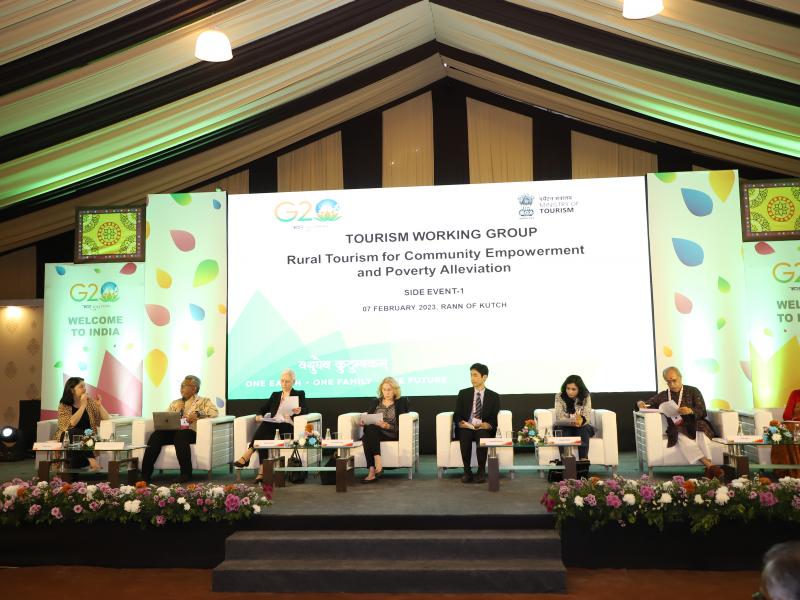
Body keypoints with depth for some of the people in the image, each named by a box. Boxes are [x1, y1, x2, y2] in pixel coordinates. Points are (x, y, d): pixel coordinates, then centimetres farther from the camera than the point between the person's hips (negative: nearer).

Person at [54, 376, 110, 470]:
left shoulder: (90, 402, 5)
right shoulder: (64, 405, -3)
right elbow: (71, 423, -21)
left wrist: (99, 405, -13)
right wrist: (83, 405, -20)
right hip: (67, 439, -2)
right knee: (76, 432, -33)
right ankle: (91, 460, -38)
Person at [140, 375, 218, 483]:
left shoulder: (203, 401, 14)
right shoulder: (175, 403, 30)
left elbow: (215, 412, -4)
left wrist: (197, 413, -16)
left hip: (189, 431, -4)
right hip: (172, 430, 4)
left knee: (180, 436, -38)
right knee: (156, 435, -27)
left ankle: (186, 473, -31)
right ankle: (145, 473, -28)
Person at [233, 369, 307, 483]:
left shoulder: (299, 394, 16)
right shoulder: (275, 395, 27)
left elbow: (306, 410, 0)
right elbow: (263, 409, 20)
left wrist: (299, 410, -24)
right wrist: (259, 415, -5)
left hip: (288, 427, -4)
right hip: (271, 426, 4)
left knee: (266, 425, -35)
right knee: (265, 436, -35)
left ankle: (247, 455, -36)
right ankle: (262, 471, -44)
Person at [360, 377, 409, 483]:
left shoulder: (400, 403, 11)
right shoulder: (375, 402, 21)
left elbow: (400, 426, 0)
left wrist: (388, 426, -19)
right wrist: (364, 422, -10)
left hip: (391, 434, -3)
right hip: (373, 432, 3)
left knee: (371, 429, -33)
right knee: (370, 428, -34)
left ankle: (372, 471, -43)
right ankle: (378, 466, -43)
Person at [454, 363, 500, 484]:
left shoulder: (494, 396, 10)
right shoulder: (463, 393, 12)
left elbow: (495, 418, 4)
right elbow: (457, 415, 9)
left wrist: (488, 425, -17)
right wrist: (460, 422, -14)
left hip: (484, 429, -1)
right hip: (466, 428, 1)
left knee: (482, 436, -35)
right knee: (464, 436, -34)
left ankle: (481, 471, -22)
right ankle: (467, 470, -22)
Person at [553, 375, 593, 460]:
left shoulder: (586, 397, -5)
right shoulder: (559, 397, -8)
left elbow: (587, 415, -17)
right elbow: (559, 417, -16)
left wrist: (581, 421, -42)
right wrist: (572, 421, -38)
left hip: (581, 428, 1)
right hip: (564, 427, -1)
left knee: (584, 429, -32)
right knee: (562, 431, -33)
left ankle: (583, 459, -40)